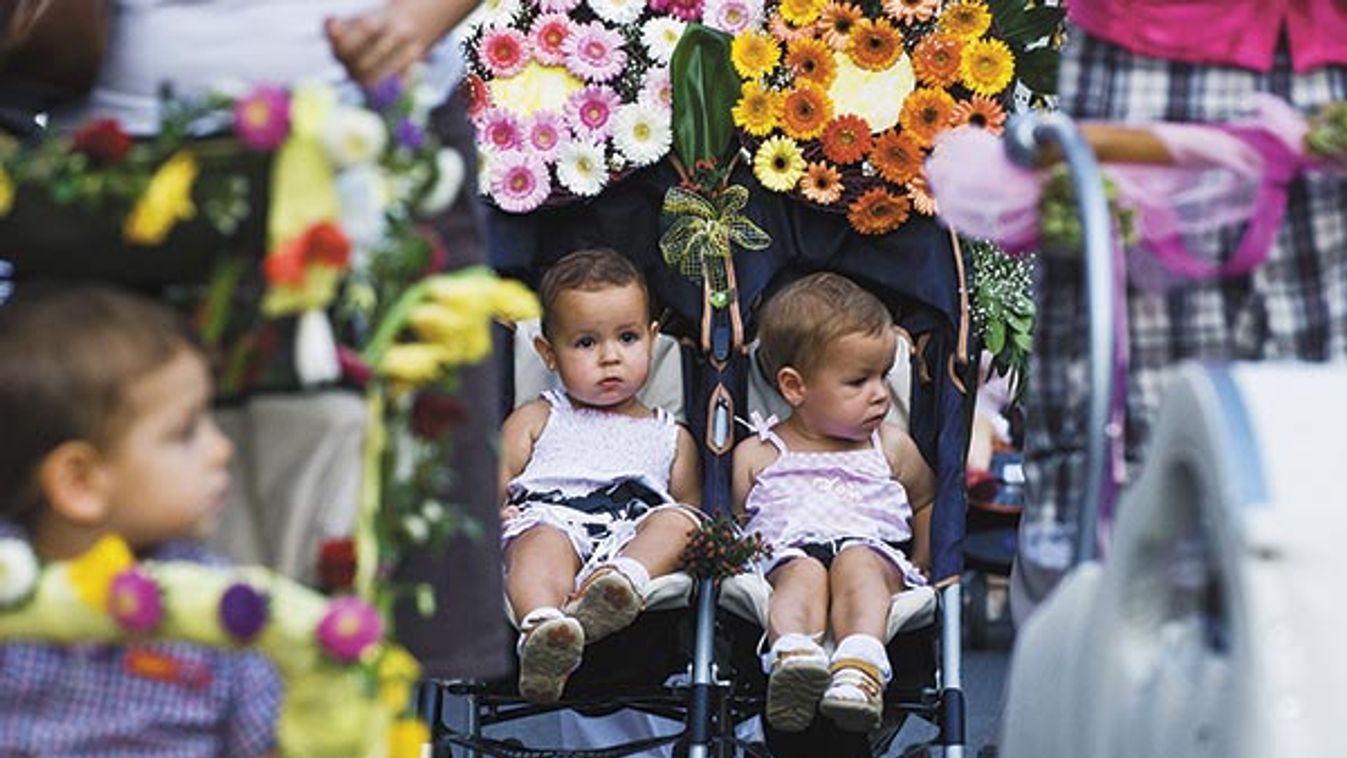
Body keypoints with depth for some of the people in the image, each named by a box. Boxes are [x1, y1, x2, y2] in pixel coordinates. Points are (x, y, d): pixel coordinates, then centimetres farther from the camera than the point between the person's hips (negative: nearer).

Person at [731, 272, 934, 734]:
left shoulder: (892, 448, 22)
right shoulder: (756, 457, 17)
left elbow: (927, 507, 27)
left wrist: (921, 570, 12)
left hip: (876, 550, 1)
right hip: (786, 553, -1)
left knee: (857, 563, -33)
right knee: (804, 572, -35)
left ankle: (861, 666, -60)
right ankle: (792, 657, -65)